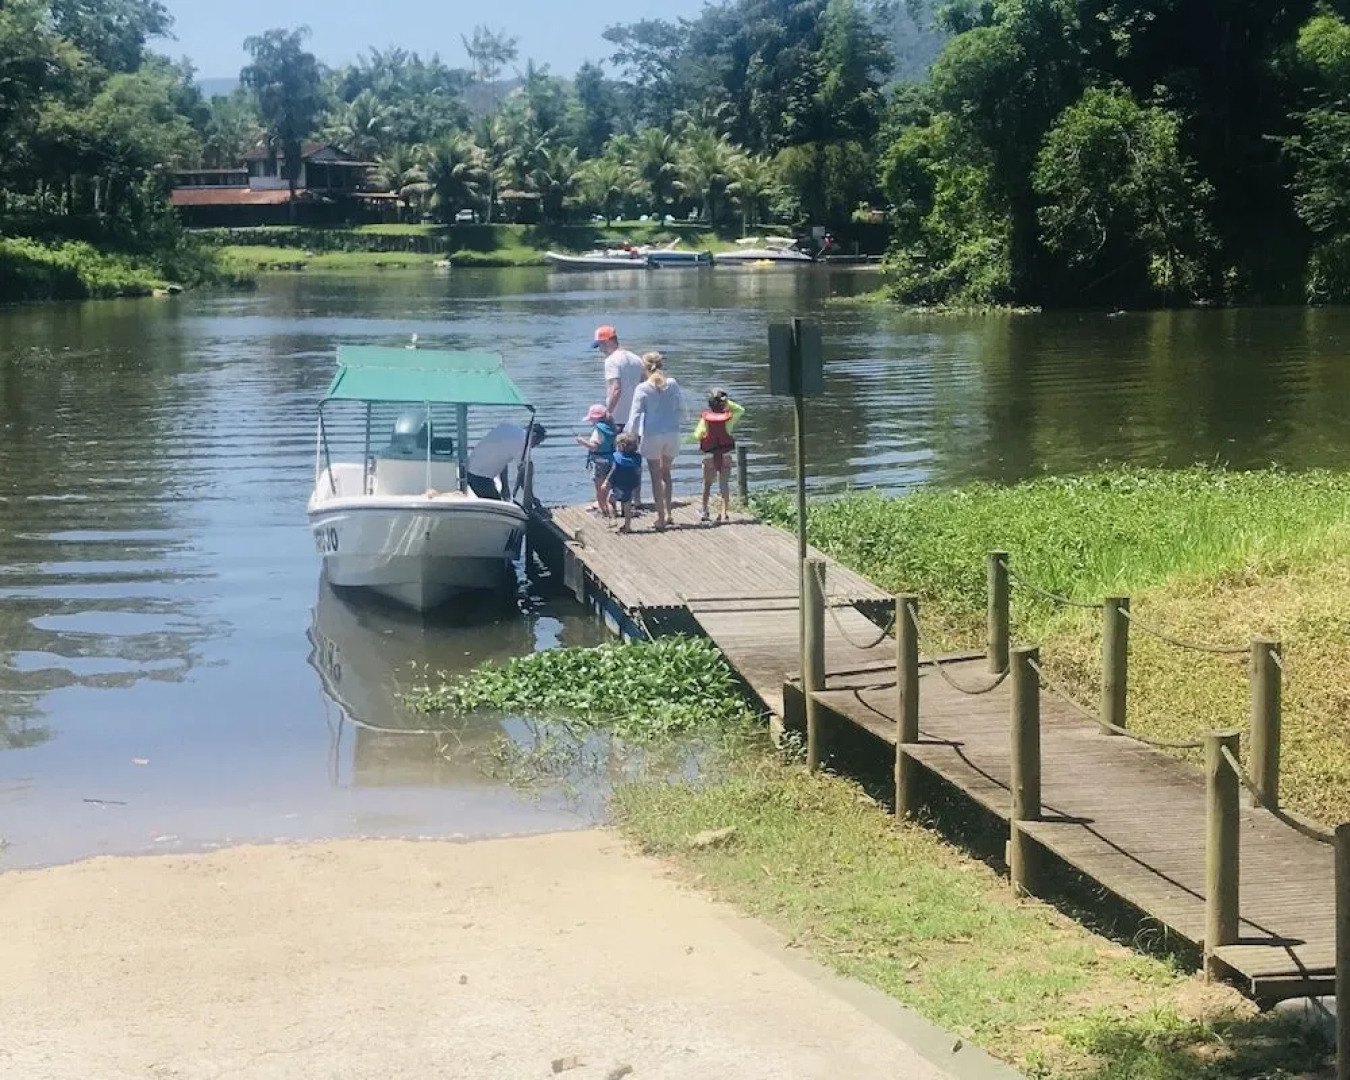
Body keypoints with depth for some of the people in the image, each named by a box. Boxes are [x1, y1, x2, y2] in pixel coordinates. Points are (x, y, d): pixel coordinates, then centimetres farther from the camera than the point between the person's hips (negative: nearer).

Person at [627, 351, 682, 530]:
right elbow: (678, 409, 9)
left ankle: (661, 517, 6)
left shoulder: (642, 389, -10)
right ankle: (667, 511, 17)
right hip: (672, 433, 4)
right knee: (666, 472, 21)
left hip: (652, 435, -3)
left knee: (656, 476, 5)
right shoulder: (673, 384, 0)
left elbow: (635, 415, -11)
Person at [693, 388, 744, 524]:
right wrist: (729, 403, 3)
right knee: (724, 483, 2)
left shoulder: (705, 418, -7)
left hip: (709, 456, 0)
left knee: (707, 484, 15)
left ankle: (704, 511, 19)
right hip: (725, 455, 0)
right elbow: (741, 410, 13)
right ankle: (724, 512, -3)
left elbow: (697, 435, -3)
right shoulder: (729, 417, -6)